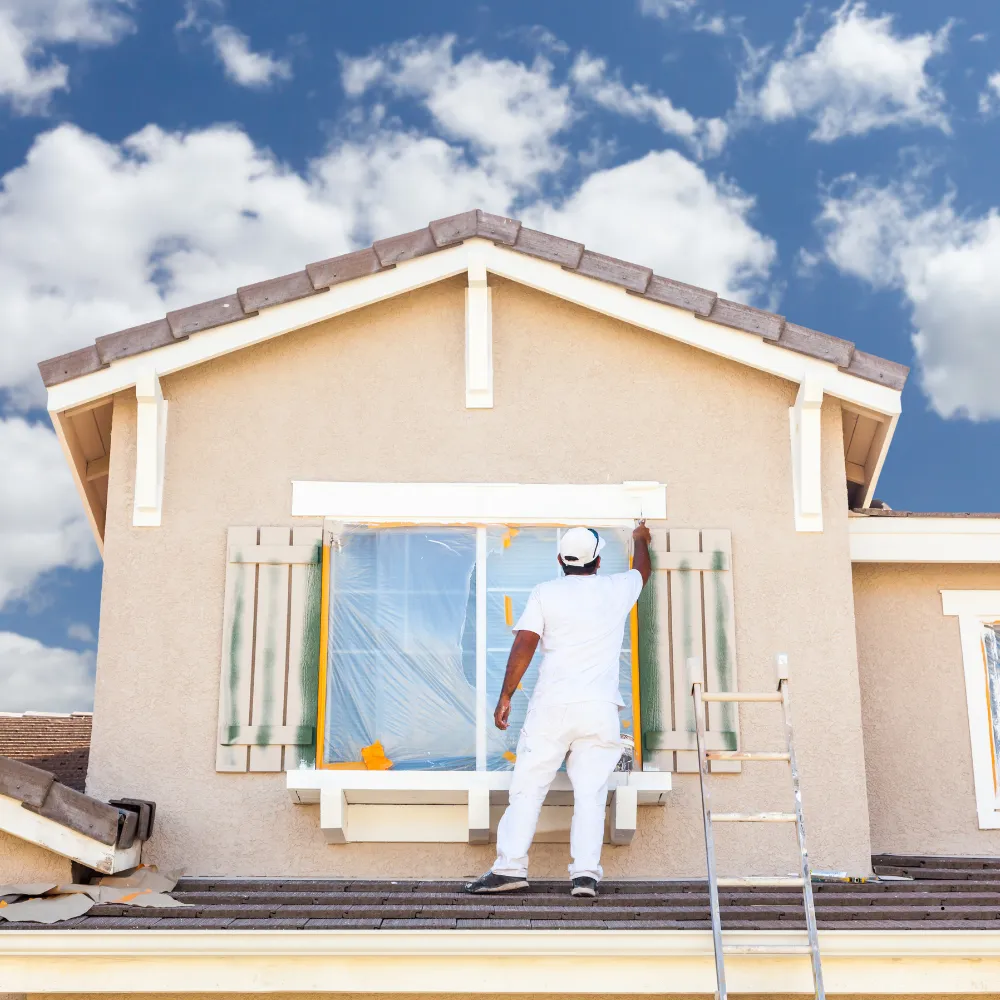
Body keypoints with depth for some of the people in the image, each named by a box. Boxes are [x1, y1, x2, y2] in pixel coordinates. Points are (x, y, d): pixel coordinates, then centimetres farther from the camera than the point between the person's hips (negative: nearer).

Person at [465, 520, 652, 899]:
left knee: (527, 787, 2)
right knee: (590, 793, 1)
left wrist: (505, 696, -2)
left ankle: (510, 866, -2)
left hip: (552, 705, -1)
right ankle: (586, 873, -5)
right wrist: (640, 539, 54)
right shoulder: (617, 590, 11)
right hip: (601, 710, 2)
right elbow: (642, 570, 34)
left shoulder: (545, 593, 3)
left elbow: (524, 644, -6)